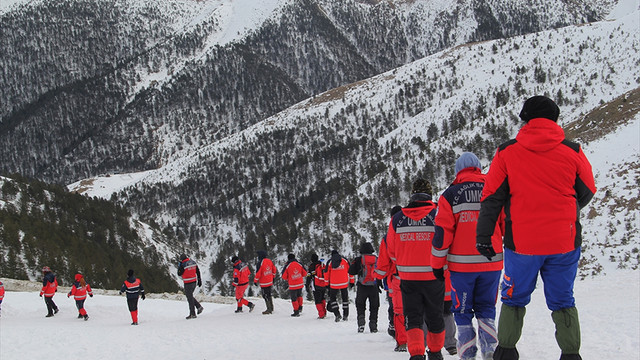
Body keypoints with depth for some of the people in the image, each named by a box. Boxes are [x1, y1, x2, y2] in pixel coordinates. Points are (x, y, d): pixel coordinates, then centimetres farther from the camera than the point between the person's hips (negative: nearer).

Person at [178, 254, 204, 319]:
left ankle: (192, 314, 5)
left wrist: (179, 266, 3)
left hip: (188, 283, -7)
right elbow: (198, 272, 9)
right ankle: (199, 307, 15)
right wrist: (199, 280, 17)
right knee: (190, 296, 23)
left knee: (190, 298, 1)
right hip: (194, 282, 7)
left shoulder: (183, 265, -17)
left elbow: (179, 274, -7)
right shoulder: (193, 262, 3)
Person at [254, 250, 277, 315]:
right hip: (270, 281, 8)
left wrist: (255, 281, -4)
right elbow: (274, 269, 14)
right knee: (269, 295, 19)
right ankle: (271, 308, 25)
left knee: (265, 296, 0)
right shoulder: (269, 261, 2)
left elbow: (258, 273, -18)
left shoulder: (260, 263, -20)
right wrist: (273, 277, 27)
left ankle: (269, 309, 3)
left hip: (264, 283, -8)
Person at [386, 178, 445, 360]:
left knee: (413, 317, 5)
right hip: (433, 276, -1)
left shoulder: (397, 219, -2)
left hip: (408, 278, 1)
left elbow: (391, 251, 7)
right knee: (434, 317, 16)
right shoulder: (438, 215, -9)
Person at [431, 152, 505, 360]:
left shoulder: (450, 195, -1)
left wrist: (437, 264, 1)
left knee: (463, 310, 8)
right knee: (486, 308, 13)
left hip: (462, 264, -2)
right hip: (492, 262, 2)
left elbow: (442, 232, -5)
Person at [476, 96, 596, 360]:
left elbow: (491, 197, 0)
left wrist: (483, 236, 7)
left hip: (522, 242, 0)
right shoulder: (573, 152, -1)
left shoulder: (507, 152, -2)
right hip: (564, 241, 1)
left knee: (514, 299, 14)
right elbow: (587, 193, 12)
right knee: (563, 302, 11)